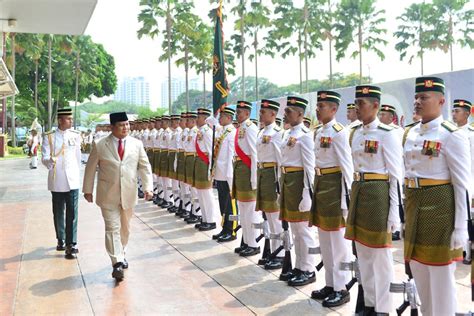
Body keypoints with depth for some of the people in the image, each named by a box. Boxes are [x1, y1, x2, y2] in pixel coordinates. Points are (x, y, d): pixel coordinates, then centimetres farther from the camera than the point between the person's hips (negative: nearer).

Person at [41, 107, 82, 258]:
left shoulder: (75, 136, 5)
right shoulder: (49, 137, -1)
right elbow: (44, 158, -7)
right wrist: (50, 161, -29)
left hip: (73, 181, 0)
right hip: (57, 182, 0)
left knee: (72, 213, -6)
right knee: (58, 213, 12)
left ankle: (71, 244, -4)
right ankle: (61, 240, 29)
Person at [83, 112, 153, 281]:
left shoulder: (137, 144, 2)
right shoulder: (100, 146, -4)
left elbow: (144, 167, 3)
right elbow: (90, 168, 3)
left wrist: (148, 187, -6)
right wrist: (88, 189, 5)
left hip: (129, 194, 3)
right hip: (108, 195, -3)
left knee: (125, 228, 16)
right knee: (112, 228, -7)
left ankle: (121, 255, 35)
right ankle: (117, 263, -7)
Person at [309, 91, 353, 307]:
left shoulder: (339, 132, -13)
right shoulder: (318, 131, 12)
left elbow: (347, 167, -15)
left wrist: (346, 197, -18)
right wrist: (316, 187, 17)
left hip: (334, 186, -9)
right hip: (320, 184, 9)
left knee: (338, 240, 1)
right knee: (325, 240, 15)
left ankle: (341, 289, 13)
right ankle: (330, 284, 27)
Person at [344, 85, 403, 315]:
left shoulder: (387, 134, -11)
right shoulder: (354, 133, 10)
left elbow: (396, 175, -12)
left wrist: (395, 210, -14)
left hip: (378, 194, -7)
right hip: (358, 192, 7)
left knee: (380, 252, 4)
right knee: (363, 251, 14)